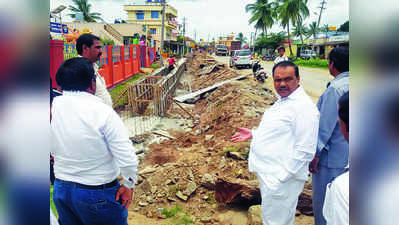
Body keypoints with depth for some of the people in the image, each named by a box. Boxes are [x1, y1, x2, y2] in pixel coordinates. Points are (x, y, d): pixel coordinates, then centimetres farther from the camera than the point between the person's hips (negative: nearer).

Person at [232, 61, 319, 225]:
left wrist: (282, 176, -22)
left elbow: (305, 151, -24)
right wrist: (253, 134, 14)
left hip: (281, 179, -9)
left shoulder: (304, 107, -20)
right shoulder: (282, 101, 11)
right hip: (268, 174, 10)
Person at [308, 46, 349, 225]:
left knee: (323, 200, 8)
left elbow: (325, 125, -22)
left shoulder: (335, 88, -22)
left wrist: (315, 154, -15)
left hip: (332, 156, -8)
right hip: (348, 155, 9)